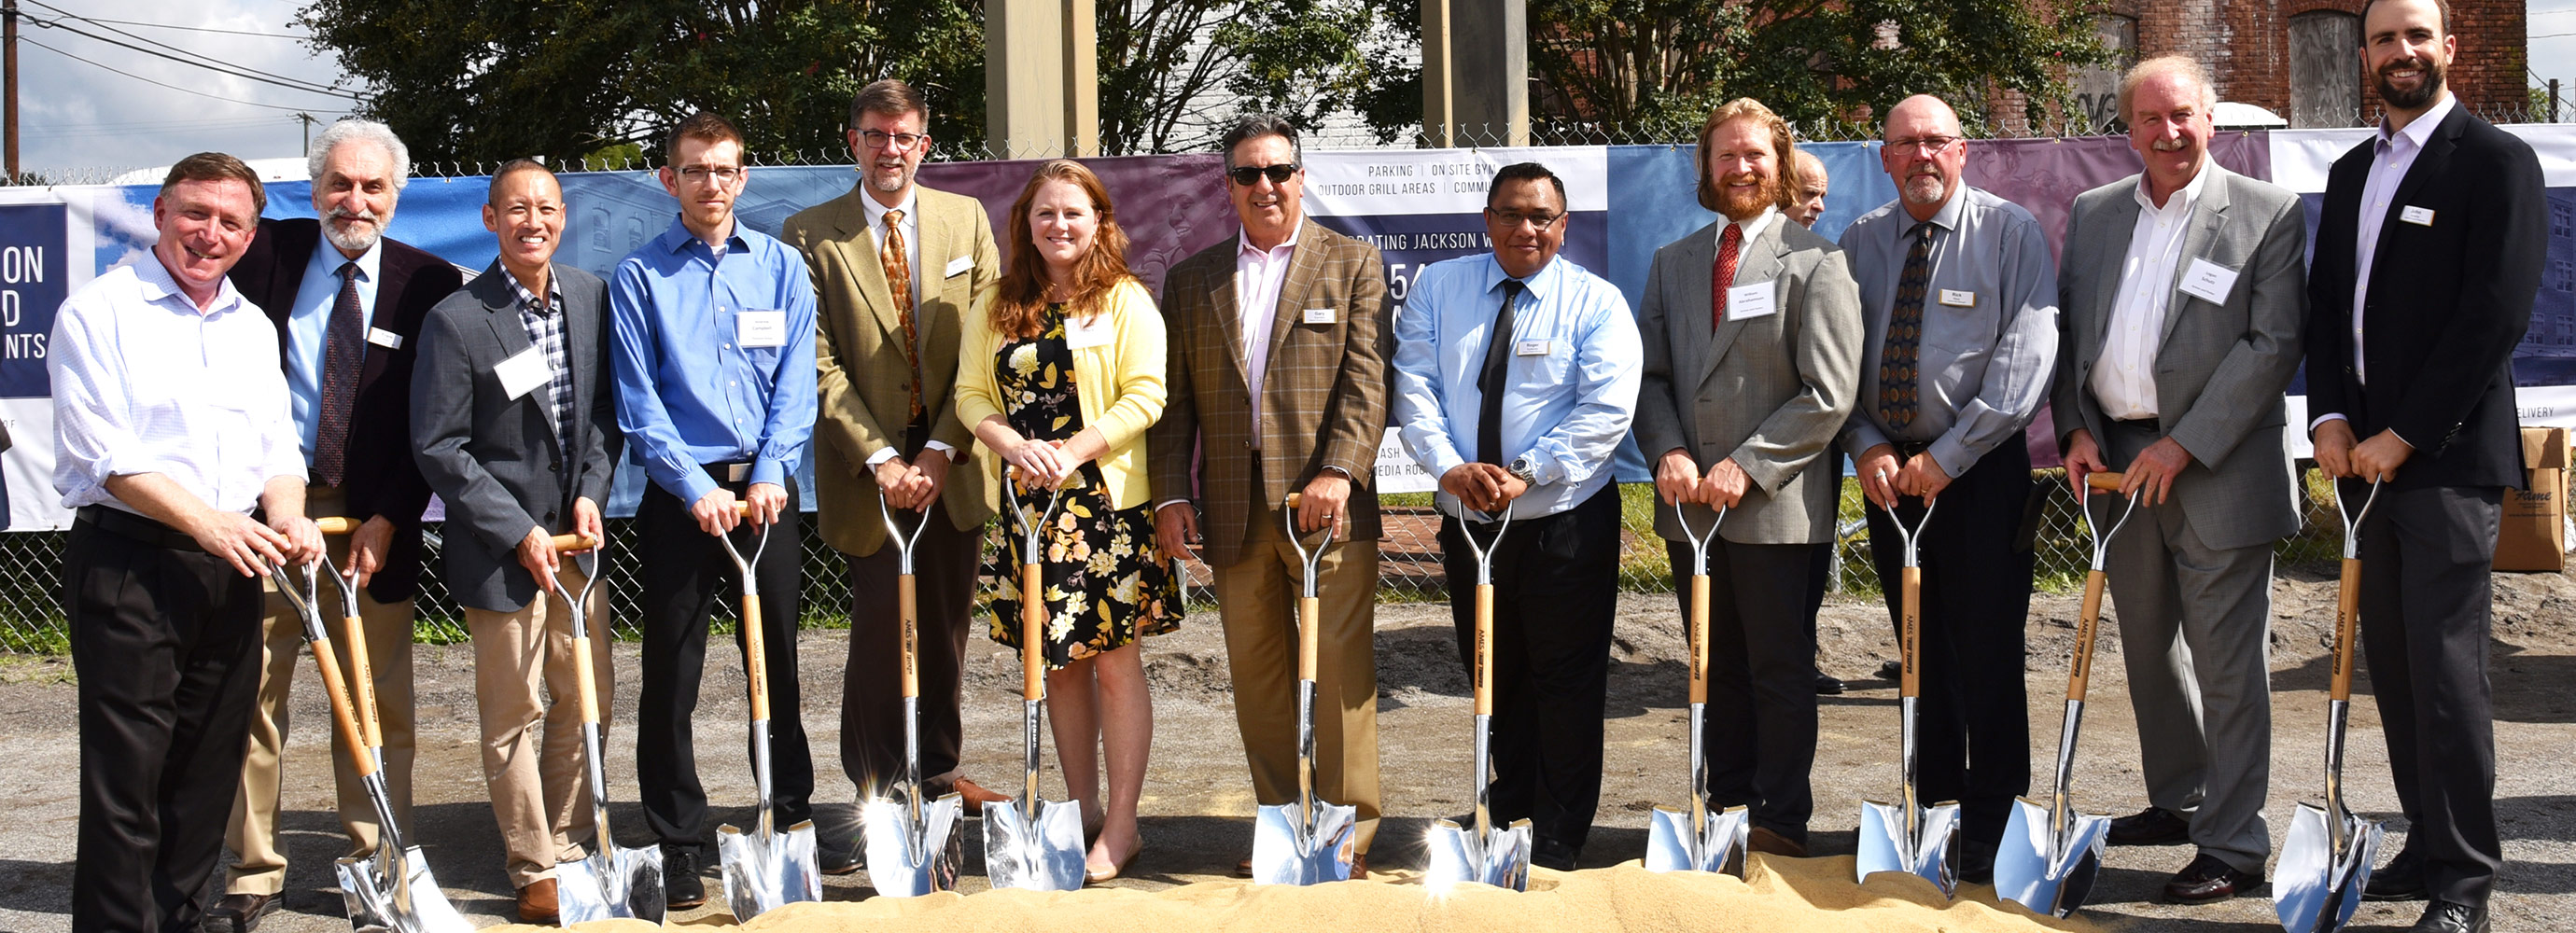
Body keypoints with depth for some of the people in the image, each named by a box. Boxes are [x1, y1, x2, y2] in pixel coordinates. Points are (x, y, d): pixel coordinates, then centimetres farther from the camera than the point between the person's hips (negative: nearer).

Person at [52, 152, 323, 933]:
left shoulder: (253, 327, 17)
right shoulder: (99, 312, -3)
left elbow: (277, 448, 14)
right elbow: (104, 454, -11)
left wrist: (286, 517, -7)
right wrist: (208, 522, -20)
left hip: (231, 572, 6)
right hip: (129, 561, -6)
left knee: (209, 771, 10)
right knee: (126, 772, -5)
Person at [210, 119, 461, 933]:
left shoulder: (429, 284, 2)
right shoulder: (264, 255, 4)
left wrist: (388, 520, -7)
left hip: (371, 518, 0)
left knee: (378, 702, 4)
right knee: (253, 693, 2)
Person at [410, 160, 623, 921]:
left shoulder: (591, 296, 3)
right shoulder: (457, 320, -13)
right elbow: (439, 449, -11)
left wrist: (592, 491, -3)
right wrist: (520, 532, -14)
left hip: (574, 536, 5)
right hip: (499, 544, -5)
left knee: (589, 698, 11)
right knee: (514, 715, 3)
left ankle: (569, 848, 27)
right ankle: (535, 872, 14)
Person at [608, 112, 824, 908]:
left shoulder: (781, 267, 9)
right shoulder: (639, 277, 2)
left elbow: (795, 385, 3)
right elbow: (639, 403, -3)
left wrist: (770, 473, -10)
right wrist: (696, 487, -13)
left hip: (766, 489, 2)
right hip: (680, 493, -2)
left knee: (779, 661, 9)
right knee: (672, 675, 1)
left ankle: (792, 821, 21)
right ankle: (677, 848, 9)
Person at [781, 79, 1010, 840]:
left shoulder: (966, 220, 7)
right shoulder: (811, 236, -1)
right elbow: (819, 364, -6)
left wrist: (943, 449, -8)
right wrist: (880, 459, -14)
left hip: (951, 464, 3)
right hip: (868, 470, -3)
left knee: (946, 628, 9)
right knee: (881, 628, -3)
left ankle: (939, 771, 23)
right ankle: (872, 786, 11)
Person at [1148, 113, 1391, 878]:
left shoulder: (1353, 264, 6)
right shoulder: (1191, 279, 14)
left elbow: (1367, 380, -4)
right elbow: (1175, 400, 12)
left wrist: (1338, 473, -17)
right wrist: (1169, 494, 2)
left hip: (1327, 502, -3)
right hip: (1235, 511, 3)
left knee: (1339, 668, -3)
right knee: (1256, 671, 7)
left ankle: (1349, 832, 4)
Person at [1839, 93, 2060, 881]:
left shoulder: (2012, 233, -4)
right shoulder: (1860, 242, 8)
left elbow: (2026, 358, -11)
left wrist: (1948, 456, -15)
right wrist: (1865, 445, -8)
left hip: (1981, 465, -4)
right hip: (1888, 467, 4)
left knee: (1986, 651, -4)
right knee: (1918, 646, 11)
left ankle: (1991, 830, 5)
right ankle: (1932, 802, 23)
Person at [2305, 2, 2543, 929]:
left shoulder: (2497, 160, -4)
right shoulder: (2350, 173, 18)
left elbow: (2496, 315, -12)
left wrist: (2402, 435, -14)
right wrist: (2331, 418, 1)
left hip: (2448, 457, -7)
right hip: (2366, 457, 7)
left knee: (2445, 667, -8)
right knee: (2392, 662, 9)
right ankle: (2429, 845, 19)